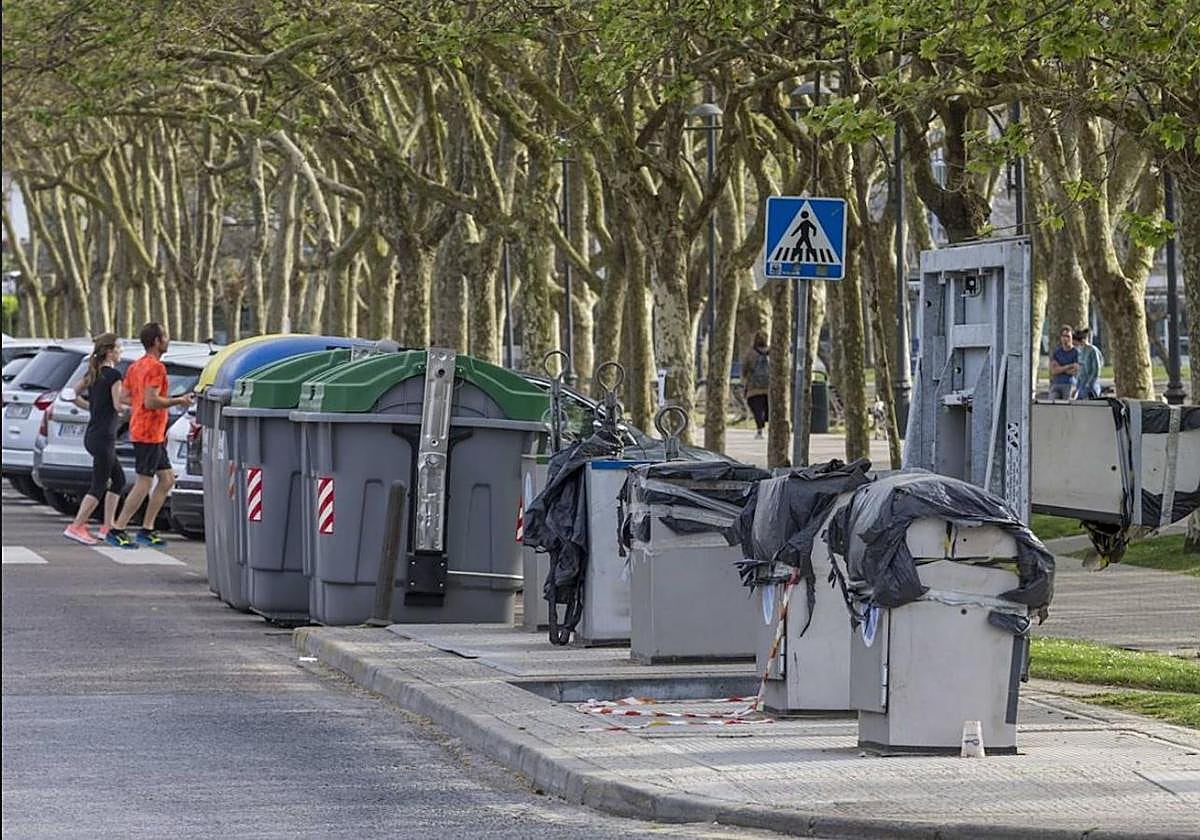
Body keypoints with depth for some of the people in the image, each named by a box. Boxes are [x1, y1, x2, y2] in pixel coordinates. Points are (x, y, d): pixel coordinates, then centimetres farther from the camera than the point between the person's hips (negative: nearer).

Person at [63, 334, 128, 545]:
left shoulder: (93, 373, 11)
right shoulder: (113, 374, -14)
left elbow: (75, 395, 14)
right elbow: (118, 405, -19)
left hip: (92, 435, 9)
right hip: (104, 437, -9)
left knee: (118, 479, 17)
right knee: (99, 486, -6)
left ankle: (107, 527, 17)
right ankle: (76, 527, -10)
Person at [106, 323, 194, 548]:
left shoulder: (136, 366, 15)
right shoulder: (156, 367, -15)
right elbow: (151, 401, -23)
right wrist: (179, 401, -13)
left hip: (154, 435, 10)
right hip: (149, 434, -10)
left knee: (167, 480, 12)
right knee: (144, 483, -7)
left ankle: (146, 530, 12)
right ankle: (117, 531, -5)